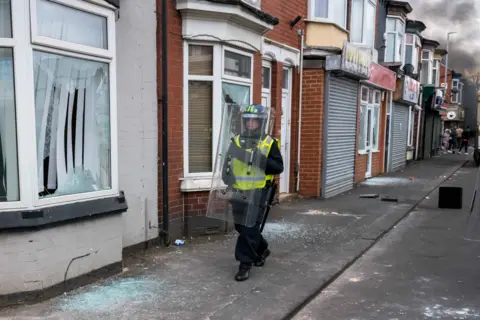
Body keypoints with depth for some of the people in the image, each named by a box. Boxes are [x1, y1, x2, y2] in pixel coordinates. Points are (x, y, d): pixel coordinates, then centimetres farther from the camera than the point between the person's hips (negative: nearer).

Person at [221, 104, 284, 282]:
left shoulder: (269, 143, -6)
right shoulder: (236, 141, 7)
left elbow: (278, 167, -9)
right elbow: (228, 162, 15)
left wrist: (261, 160, -23)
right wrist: (226, 174, -4)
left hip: (258, 192, -5)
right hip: (239, 191, 6)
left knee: (249, 227, -5)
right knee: (241, 226, 15)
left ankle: (245, 264, 7)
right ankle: (262, 249, 39)